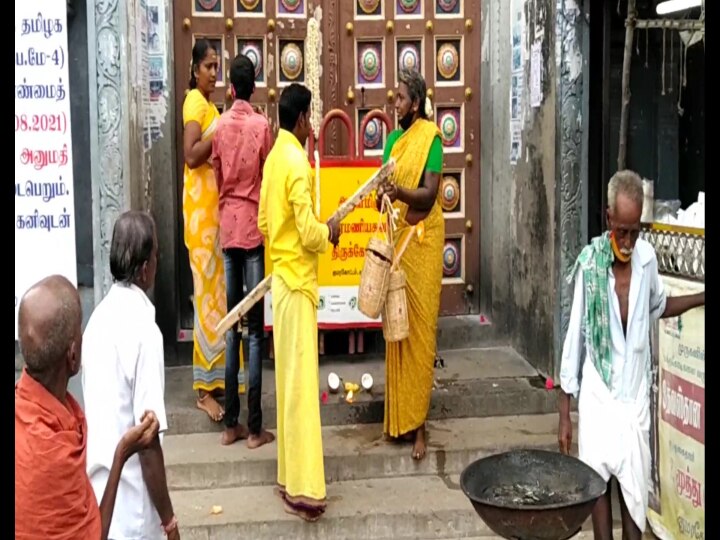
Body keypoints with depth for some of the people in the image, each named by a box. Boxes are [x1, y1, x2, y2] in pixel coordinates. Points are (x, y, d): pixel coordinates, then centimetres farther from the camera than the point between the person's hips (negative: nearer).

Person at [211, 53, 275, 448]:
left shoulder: (219, 126, 4)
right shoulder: (262, 125, -6)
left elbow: (217, 179, 11)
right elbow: (268, 180, -2)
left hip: (227, 226, 4)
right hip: (254, 225, -4)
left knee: (231, 323, 9)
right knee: (254, 326, -2)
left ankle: (231, 423, 13)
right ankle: (254, 428, 2)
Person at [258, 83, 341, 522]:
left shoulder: (274, 157, 11)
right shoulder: (297, 163, -17)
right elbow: (309, 232, -21)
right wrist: (330, 232, -3)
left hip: (281, 277, 9)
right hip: (298, 281, -9)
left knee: (287, 378, 13)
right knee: (302, 382, -6)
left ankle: (289, 476, 21)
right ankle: (302, 489, -1)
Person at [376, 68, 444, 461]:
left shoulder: (430, 137, -7)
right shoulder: (393, 139, 13)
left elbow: (429, 194, -16)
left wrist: (399, 192, -32)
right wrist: (382, 196, -6)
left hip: (422, 241, -6)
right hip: (395, 239, 7)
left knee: (420, 329, -3)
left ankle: (417, 423, 5)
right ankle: (397, 415, 20)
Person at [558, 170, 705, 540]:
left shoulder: (647, 257, -6)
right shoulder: (589, 262, -15)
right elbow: (574, 338, -8)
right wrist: (564, 413, -6)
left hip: (635, 394, 3)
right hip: (598, 392, -2)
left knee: (635, 488, 7)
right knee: (599, 482, 7)